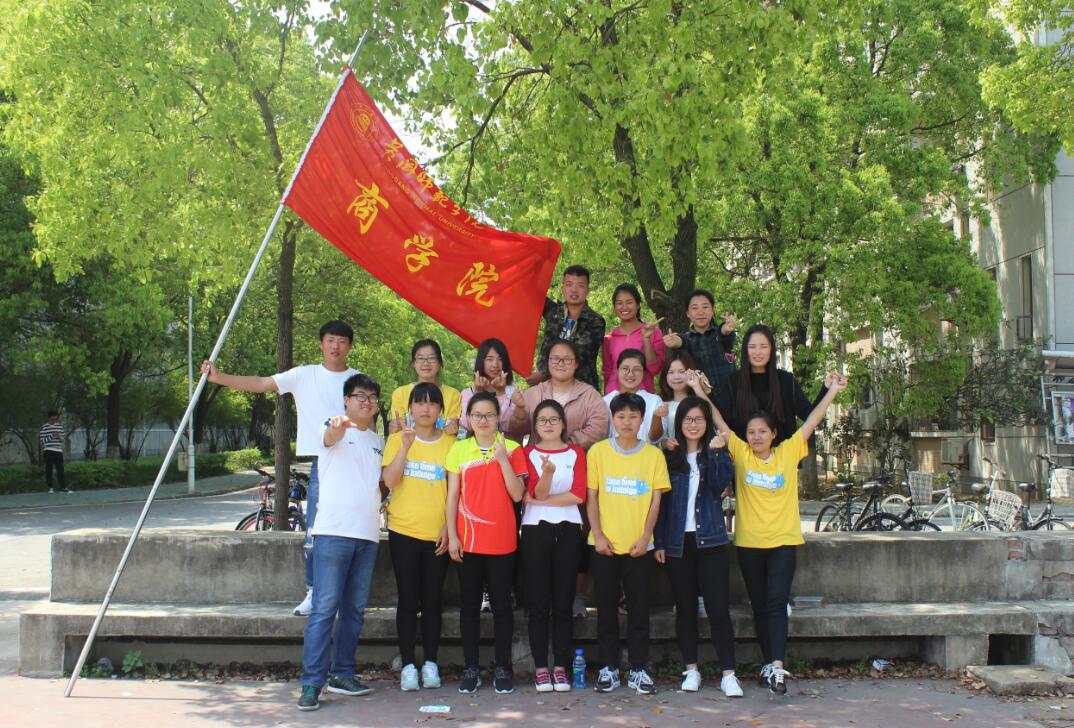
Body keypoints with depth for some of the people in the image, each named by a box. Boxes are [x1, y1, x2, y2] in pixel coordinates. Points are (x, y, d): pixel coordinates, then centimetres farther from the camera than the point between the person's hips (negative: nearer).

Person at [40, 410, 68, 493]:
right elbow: (42, 440, -6)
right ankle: (50, 487, 7)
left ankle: (63, 487, 3)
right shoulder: (44, 427, -2)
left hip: (58, 451, 3)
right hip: (48, 451, -3)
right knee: (49, 469, 1)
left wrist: (59, 436, -9)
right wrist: (51, 436, -17)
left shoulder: (60, 426, 9)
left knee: (60, 469, 2)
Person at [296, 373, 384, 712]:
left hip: (368, 534, 6)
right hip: (334, 531, -6)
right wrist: (336, 427, -49)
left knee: (355, 610, 10)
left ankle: (342, 674, 20)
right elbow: (330, 437, -28)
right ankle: (311, 683, -6)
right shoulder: (335, 429, -1)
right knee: (325, 609, -9)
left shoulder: (378, 441, 19)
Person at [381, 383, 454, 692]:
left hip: (437, 535, 0)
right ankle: (408, 665, 9)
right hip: (404, 531, 0)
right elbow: (390, 481, -10)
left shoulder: (449, 443, 4)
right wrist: (406, 446, -19)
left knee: (432, 601, 5)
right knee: (408, 600, 1)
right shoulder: (397, 439, 4)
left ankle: (430, 664, 14)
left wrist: (448, 528, -3)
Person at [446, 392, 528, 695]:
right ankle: (471, 668, 14)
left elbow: (517, 494, -8)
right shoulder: (459, 449, 5)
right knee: (469, 604, 6)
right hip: (468, 541, 1)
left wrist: (502, 458, -14)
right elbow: (452, 496, 5)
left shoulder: (511, 449, 1)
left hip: (502, 541, -1)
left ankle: (502, 669, 12)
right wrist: (452, 535, -1)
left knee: (501, 604, 4)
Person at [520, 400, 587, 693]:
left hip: (568, 531, 1)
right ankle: (541, 668, 7)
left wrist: (539, 500, -7)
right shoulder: (528, 453, 5)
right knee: (539, 603, 0)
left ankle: (561, 667, 10)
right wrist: (547, 472, -30)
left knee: (563, 603, 3)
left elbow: (579, 495, -5)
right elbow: (537, 493, -10)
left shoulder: (576, 454, 8)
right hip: (535, 530, -1)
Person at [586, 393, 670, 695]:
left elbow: (656, 499, 1)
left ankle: (639, 669, 14)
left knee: (639, 608, 5)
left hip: (638, 545, 0)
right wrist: (598, 535, -7)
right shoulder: (598, 451, 0)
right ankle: (608, 668, 16)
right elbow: (591, 497, 1)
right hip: (605, 544, 0)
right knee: (606, 608, 6)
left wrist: (645, 538, -7)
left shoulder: (654, 454, 2)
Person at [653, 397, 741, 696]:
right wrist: (659, 542, 1)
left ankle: (728, 674, -1)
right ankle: (691, 670, 18)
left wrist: (716, 453, -21)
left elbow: (723, 484, -12)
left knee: (718, 608, -5)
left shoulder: (716, 454, 6)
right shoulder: (669, 457, 6)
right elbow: (660, 501, 6)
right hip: (677, 542, 1)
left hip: (711, 540, -1)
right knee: (685, 608, 8)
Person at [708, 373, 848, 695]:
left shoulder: (789, 451, 3)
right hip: (749, 542, 1)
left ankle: (777, 666, -19)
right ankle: (769, 665, 19)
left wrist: (833, 390, 1)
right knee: (759, 606, 8)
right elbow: (720, 423, 1)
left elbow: (812, 420, 3)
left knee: (777, 602, -13)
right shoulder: (740, 453, 3)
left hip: (783, 541, -1)